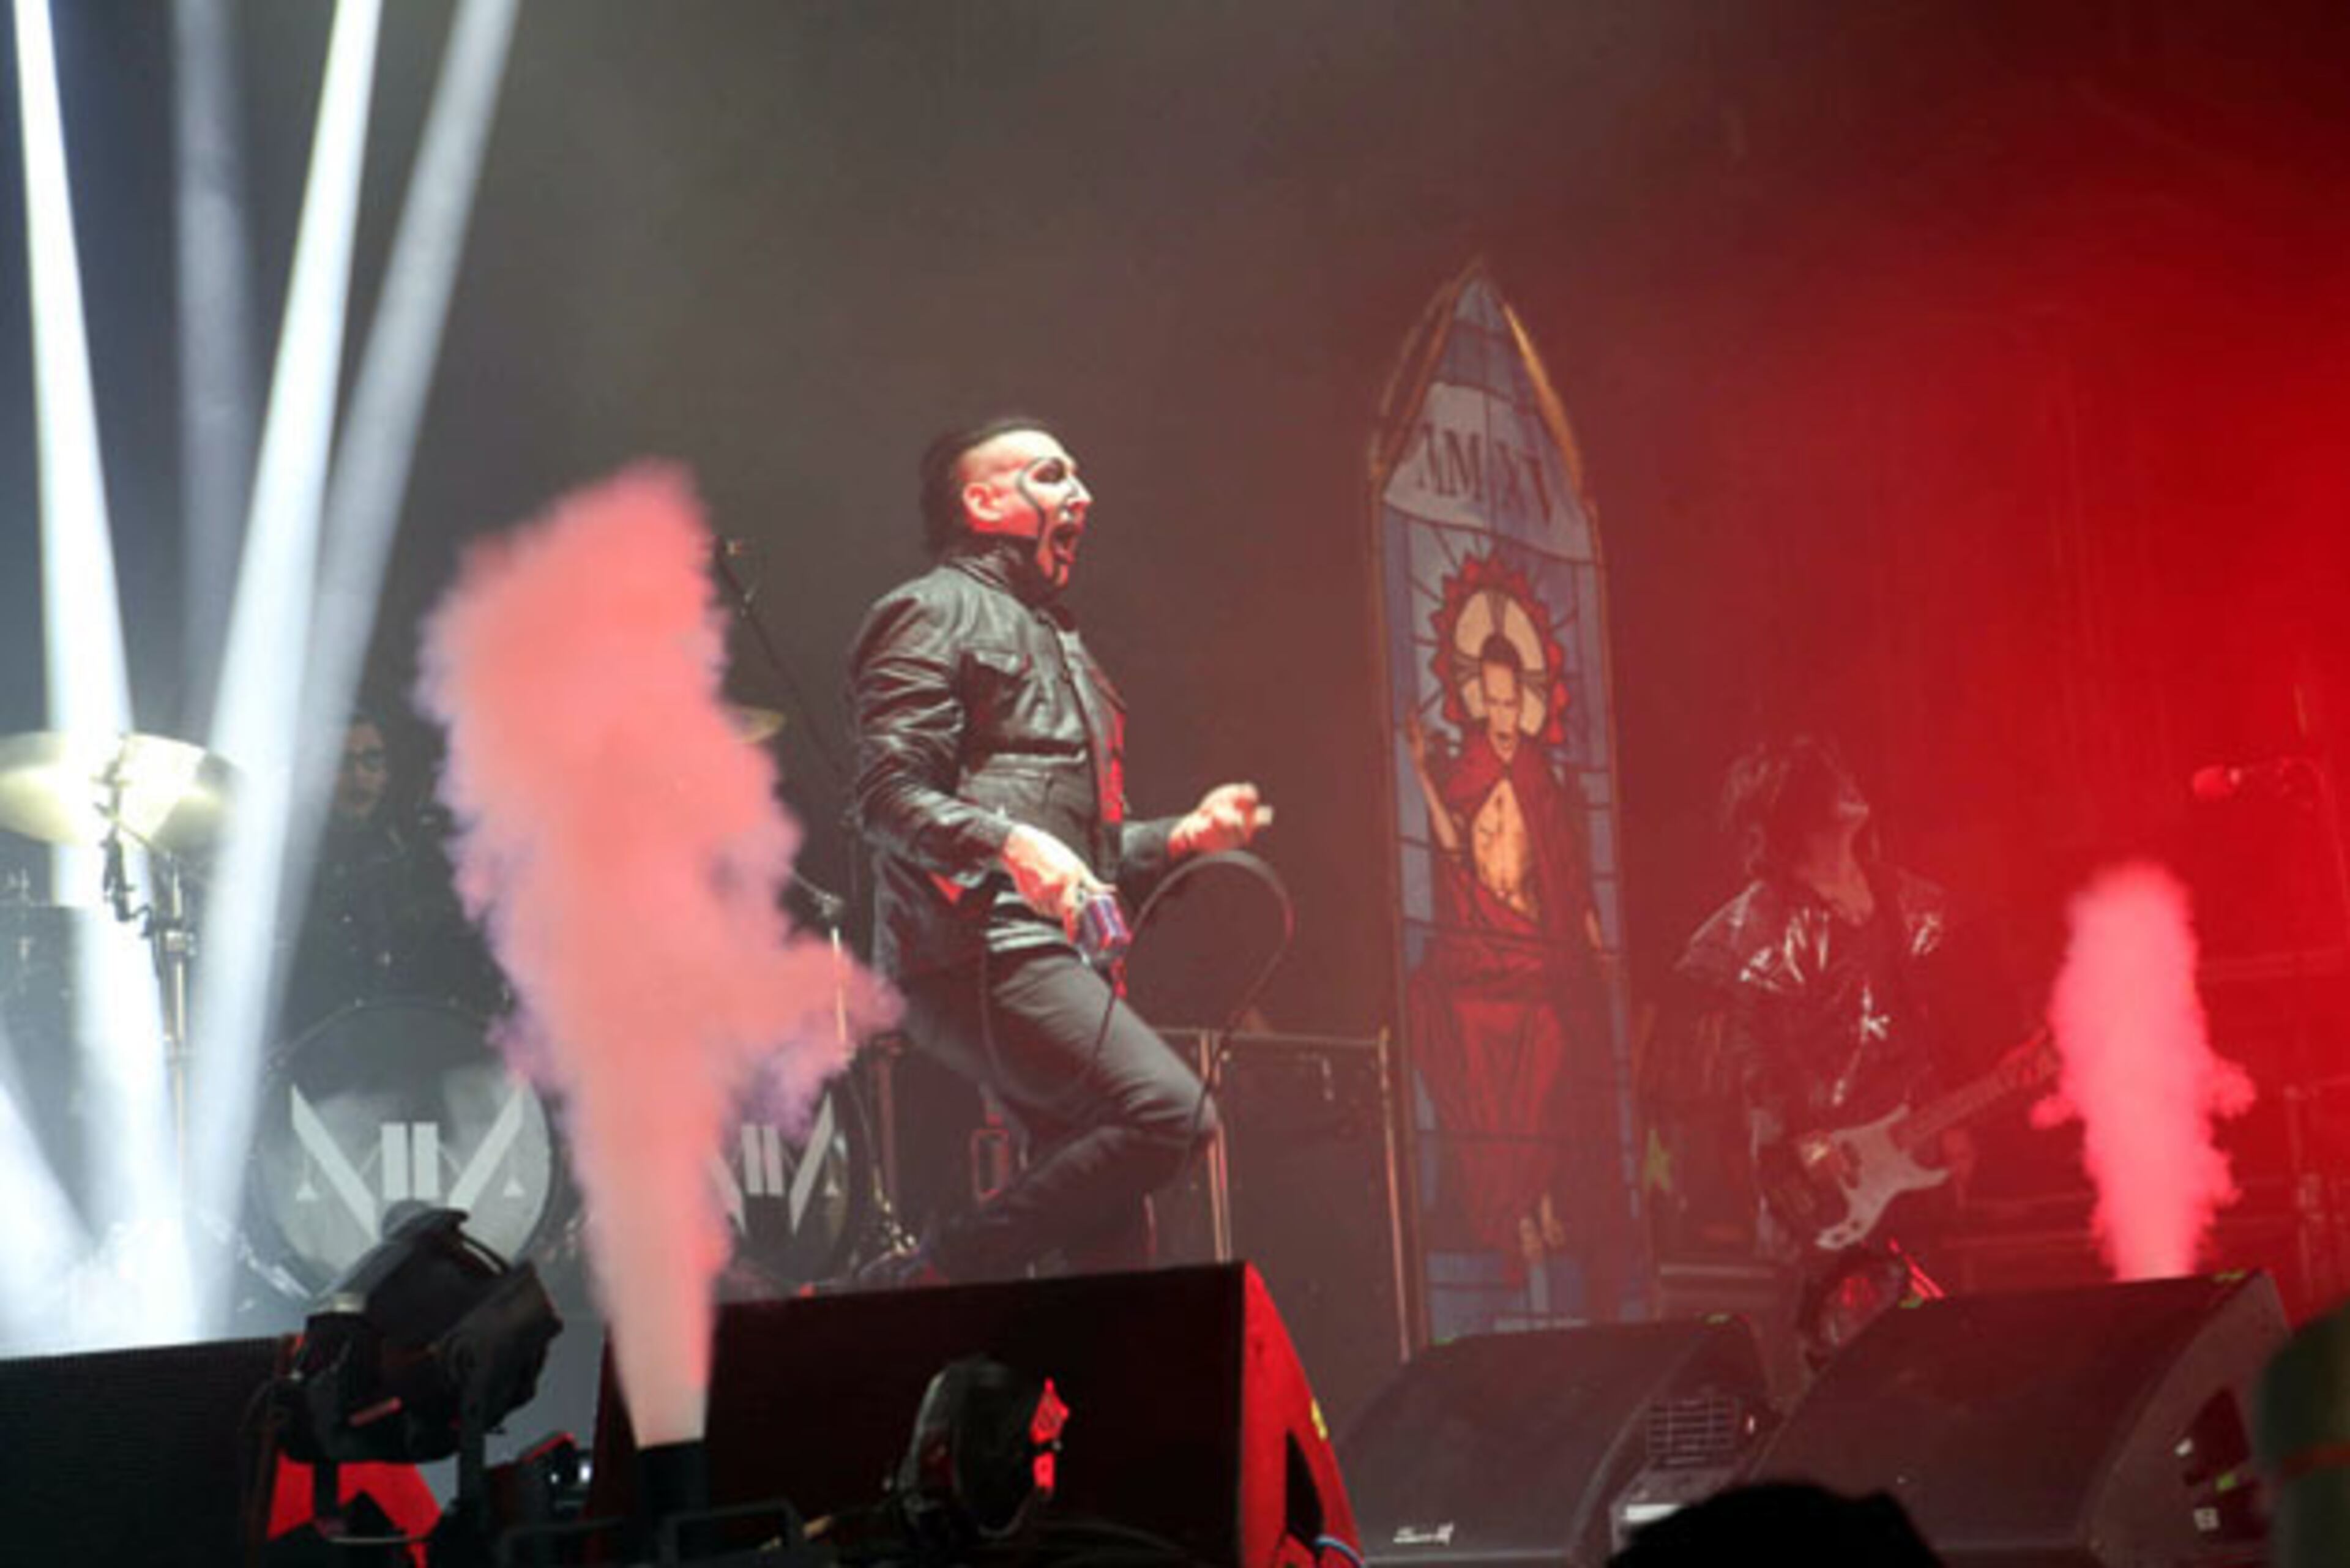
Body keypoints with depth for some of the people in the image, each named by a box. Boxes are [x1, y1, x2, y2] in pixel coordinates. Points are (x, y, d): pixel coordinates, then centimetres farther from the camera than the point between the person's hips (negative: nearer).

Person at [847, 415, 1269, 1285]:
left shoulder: (1055, 639, 31)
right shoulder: (935, 610, 2)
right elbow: (887, 795, -11)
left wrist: (1181, 836, 14)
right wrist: (1012, 845, -27)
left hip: (1057, 957, 9)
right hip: (980, 950, -9)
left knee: (1114, 1248, 1)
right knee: (1170, 1111, -26)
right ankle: (915, 1283, -20)